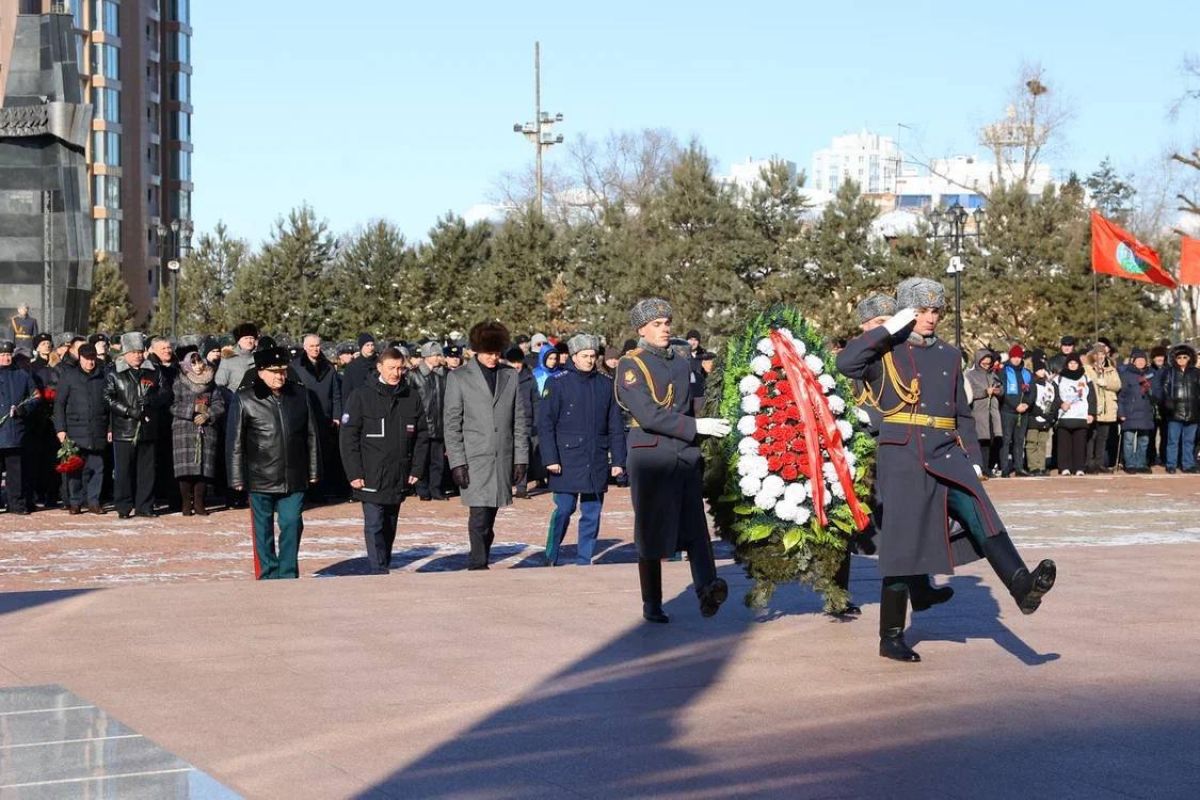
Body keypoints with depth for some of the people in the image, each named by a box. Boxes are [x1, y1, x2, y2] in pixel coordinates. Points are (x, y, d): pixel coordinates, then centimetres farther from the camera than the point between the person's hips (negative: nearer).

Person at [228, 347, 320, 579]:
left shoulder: (300, 395, 5)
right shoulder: (244, 399, -4)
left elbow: (312, 436, 11)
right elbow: (235, 443, -2)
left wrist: (314, 471, 10)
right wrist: (237, 478, -5)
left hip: (294, 479, 2)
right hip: (260, 479, -2)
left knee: (292, 525, 3)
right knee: (263, 530, 6)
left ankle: (288, 575, 14)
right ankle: (267, 576, 15)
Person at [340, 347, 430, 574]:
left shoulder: (412, 396, 5)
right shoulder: (362, 396, -4)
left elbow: (422, 436, 9)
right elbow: (349, 437, -5)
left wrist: (417, 469, 3)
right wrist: (354, 472, -10)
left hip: (399, 478, 4)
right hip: (371, 477, -4)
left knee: (390, 527, 13)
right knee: (374, 526, -9)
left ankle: (383, 568, 23)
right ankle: (379, 573, -10)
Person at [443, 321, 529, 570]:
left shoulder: (511, 376, 11)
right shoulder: (458, 377, 1)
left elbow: (519, 421, 12)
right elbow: (451, 424, -1)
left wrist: (521, 458, 6)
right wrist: (457, 462, -8)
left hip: (502, 459, 3)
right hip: (474, 460, -3)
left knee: (488, 520, 7)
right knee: (480, 517, -12)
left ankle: (478, 565, 16)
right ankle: (479, 566, -8)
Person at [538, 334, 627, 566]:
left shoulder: (606, 385, 10)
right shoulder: (557, 383, -1)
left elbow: (616, 426, 13)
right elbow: (545, 423, -3)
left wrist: (618, 460, 7)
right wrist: (550, 458, -10)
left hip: (597, 463, 4)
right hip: (567, 461, -4)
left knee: (592, 513, 5)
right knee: (564, 510, -4)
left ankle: (584, 560, 13)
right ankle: (551, 559, 8)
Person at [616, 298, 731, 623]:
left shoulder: (681, 363, 16)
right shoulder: (630, 365, -4)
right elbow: (648, 415, -15)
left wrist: (696, 449, 21)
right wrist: (696, 426, -18)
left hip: (686, 456, 5)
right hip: (650, 458, -5)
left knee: (695, 524, -12)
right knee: (652, 531, 2)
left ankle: (707, 589, -27)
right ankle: (652, 606, 11)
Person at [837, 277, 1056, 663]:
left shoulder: (949, 356, 15)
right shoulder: (887, 350, 2)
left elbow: (963, 414, 20)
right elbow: (846, 362, -17)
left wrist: (973, 459, 11)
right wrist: (888, 328, -15)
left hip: (945, 454, 3)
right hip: (901, 457, -3)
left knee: (978, 511, -22)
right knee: (902, 542, -1)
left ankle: (1022, 585, -38)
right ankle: (892, 638, 9)